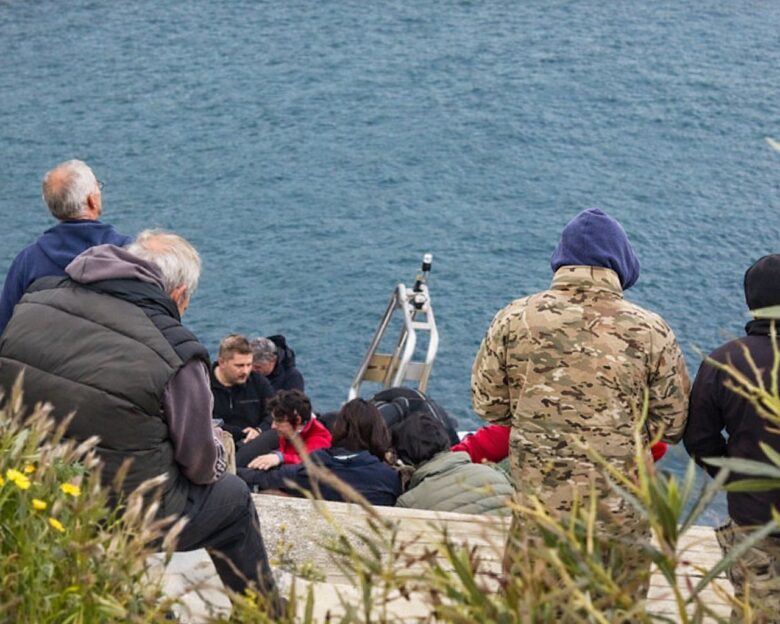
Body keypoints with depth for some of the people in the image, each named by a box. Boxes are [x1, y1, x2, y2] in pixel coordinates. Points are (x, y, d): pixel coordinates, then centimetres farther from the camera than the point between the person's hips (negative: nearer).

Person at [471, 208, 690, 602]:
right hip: (621, 514, -1)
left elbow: (487, 403, 1)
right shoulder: (650, 331, -8)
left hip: (538, 508, 1)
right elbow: (674, 424, -3)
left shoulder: (515, 319, -6)